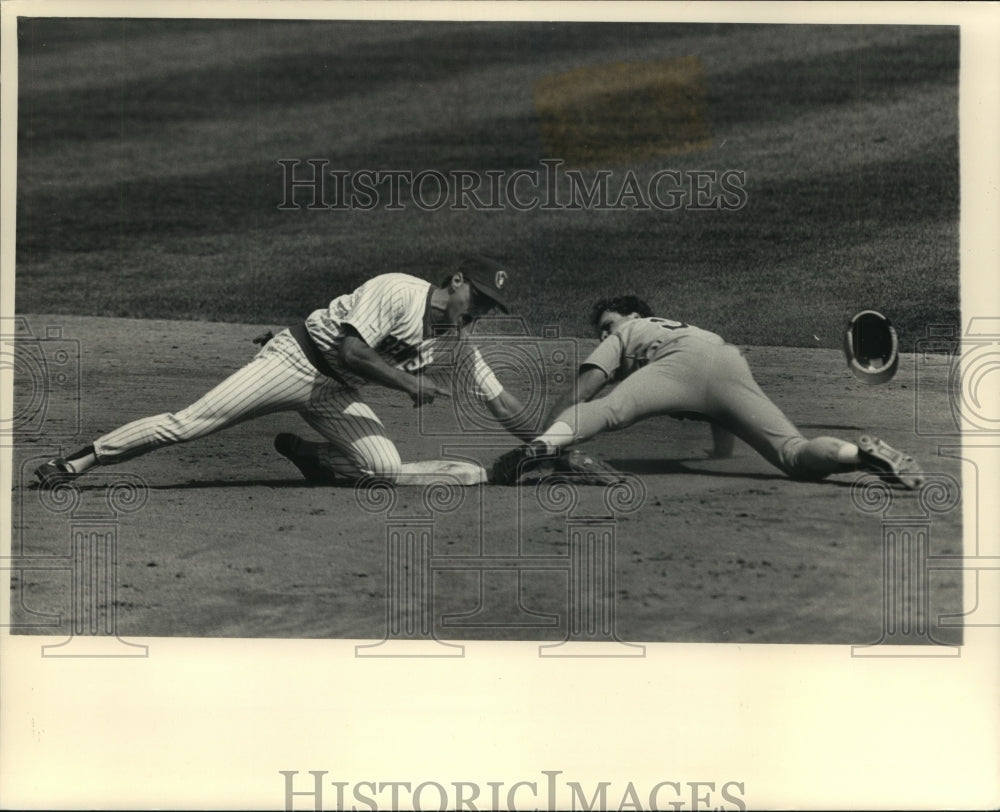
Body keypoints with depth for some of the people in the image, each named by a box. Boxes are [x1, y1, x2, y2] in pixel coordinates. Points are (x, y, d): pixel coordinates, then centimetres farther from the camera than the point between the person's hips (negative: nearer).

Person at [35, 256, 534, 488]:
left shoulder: (457, 340, 3)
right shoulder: (397, 291, -19)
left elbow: (500, 401, 8)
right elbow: (350, 350, -28)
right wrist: (409, 383, -25)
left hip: (335, 394, 6)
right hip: (297, 359, -6)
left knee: (386, 468, -16)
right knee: (191, 422, -14)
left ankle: (305, 455, 9)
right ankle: (81, 460, -4)